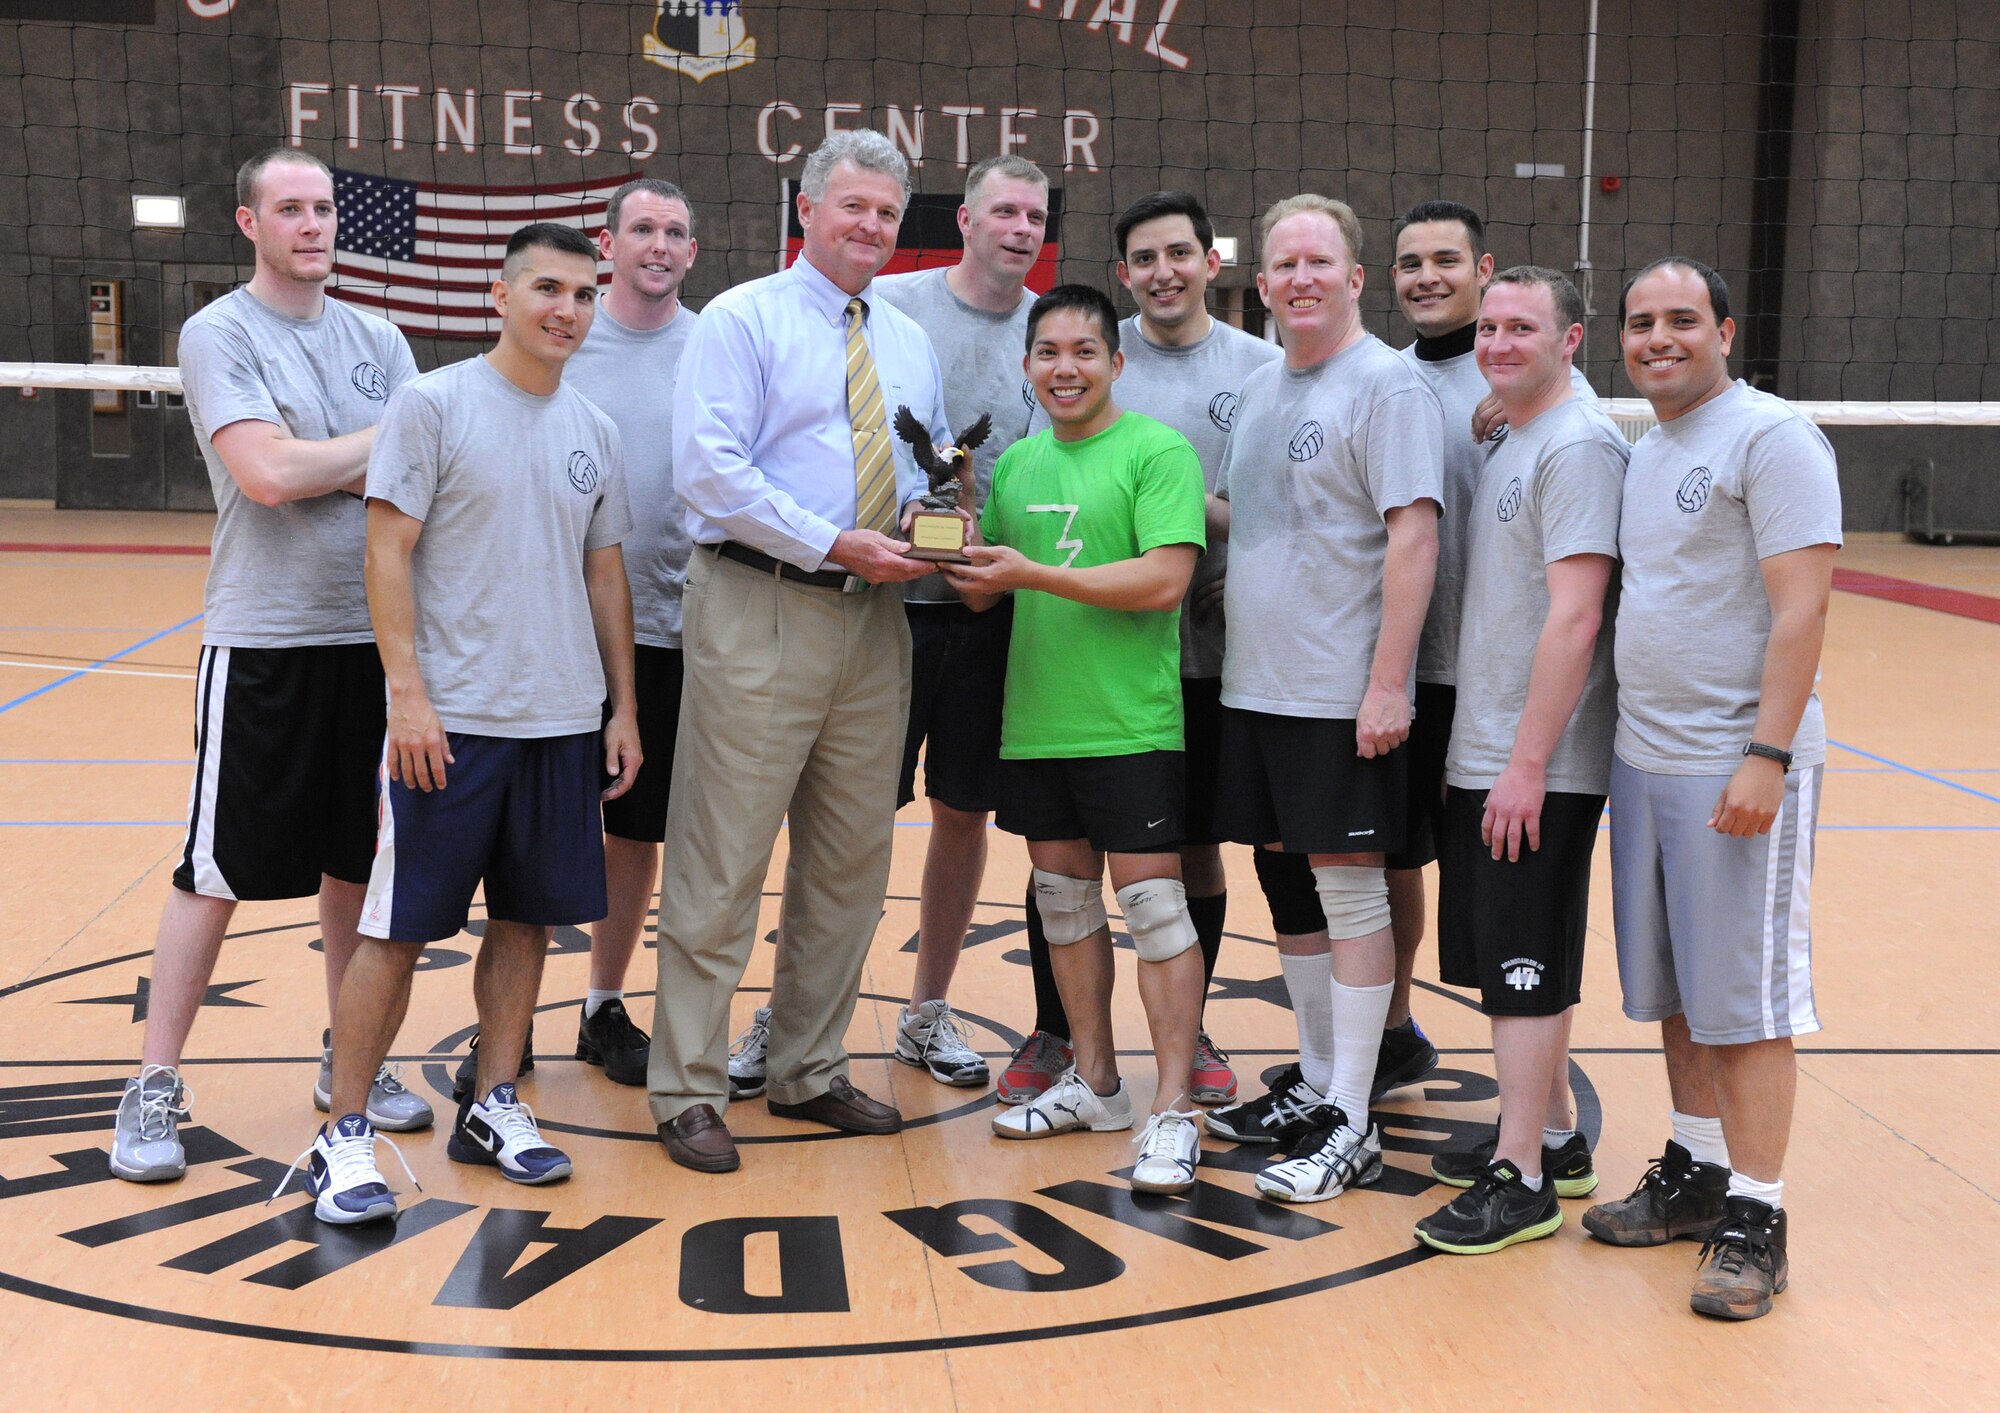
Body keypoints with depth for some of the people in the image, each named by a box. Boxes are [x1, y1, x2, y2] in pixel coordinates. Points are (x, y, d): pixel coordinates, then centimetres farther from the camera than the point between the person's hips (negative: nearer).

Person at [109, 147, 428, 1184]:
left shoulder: (379, 341, 11)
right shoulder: (219, 333, -5)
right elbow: (266, 475, -18)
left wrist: (320, 468, -13)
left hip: (375, 634, 5)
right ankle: (154, 1088, 10)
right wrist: (384, 441, -6)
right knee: (218, 873, -1)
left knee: (357, 861, 13)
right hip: (263, 642, -5)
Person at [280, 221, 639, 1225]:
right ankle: (343, 1134, 8)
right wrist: (408, 693, -15)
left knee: (528, 917, 11)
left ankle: (492, 1106, 24)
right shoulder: (435, 404, -5)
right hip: (452, 719, -5)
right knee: (399, 927, -1)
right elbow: (388, 552, -8)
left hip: (565, 721, 5)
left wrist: (622, 707, 12)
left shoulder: (593, 430, 11)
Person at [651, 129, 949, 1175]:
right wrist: (834, 543, -18)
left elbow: (931, 471, 21)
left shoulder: (911, 343, 19)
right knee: (722, 859, -4)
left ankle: (809, 1072, 25)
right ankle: (688, 1091, 6)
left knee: (851, 858, 11)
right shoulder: (742, 320, -2)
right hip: (759, 609, -6)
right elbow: (708, 468, -13)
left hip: (873, 617, 7)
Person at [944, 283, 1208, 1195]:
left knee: (1151, 901, -6)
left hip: (1130, 725, -7)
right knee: (1063, 895, 14)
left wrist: (1034, 574, -20)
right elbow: (984, 593, 18)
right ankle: (1094, 1084, 27)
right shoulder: (1017, 462, 14)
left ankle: (1173, 1111, 0)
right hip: (1035, 724, 7)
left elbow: (1165, 580, -17)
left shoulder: (1158, 451, -6)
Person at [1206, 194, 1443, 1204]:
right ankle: (1315, 1089, 26)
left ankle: (1348, 1128, 6)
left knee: (1349, 892, -2)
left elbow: (1413, 535, -16)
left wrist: (1388, 684, -21)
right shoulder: (1259, 389, 15)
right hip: (1254, 685, 8)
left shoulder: (1387, 384, -9)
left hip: (1342, 694, -8)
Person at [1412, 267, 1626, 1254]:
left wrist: (1528, 762, -21)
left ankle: (1522, 1177, 4)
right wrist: (1466, 746, 16)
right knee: (1512, 961, 16)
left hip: (1540, 766, -9)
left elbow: (1573, 618, -19)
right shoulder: (1504, 445, 15)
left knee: (1525, 965, -4)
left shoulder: (1578, 446, -13)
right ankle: (1553, 1136, 28)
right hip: (1482, 755, 9)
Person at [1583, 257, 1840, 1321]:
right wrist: (1634, 744, 14)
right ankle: (1695, 1173, 27)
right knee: (1670, 990, 14)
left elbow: (1801, 608, -16)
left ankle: (1754, 1219, 7)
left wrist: (1766, 757, -22)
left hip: (1735, 766, -8)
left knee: (1746, 998, -2)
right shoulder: (1643, 454, 15)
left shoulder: (1769, 437, -10)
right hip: (1641, 755, 8)